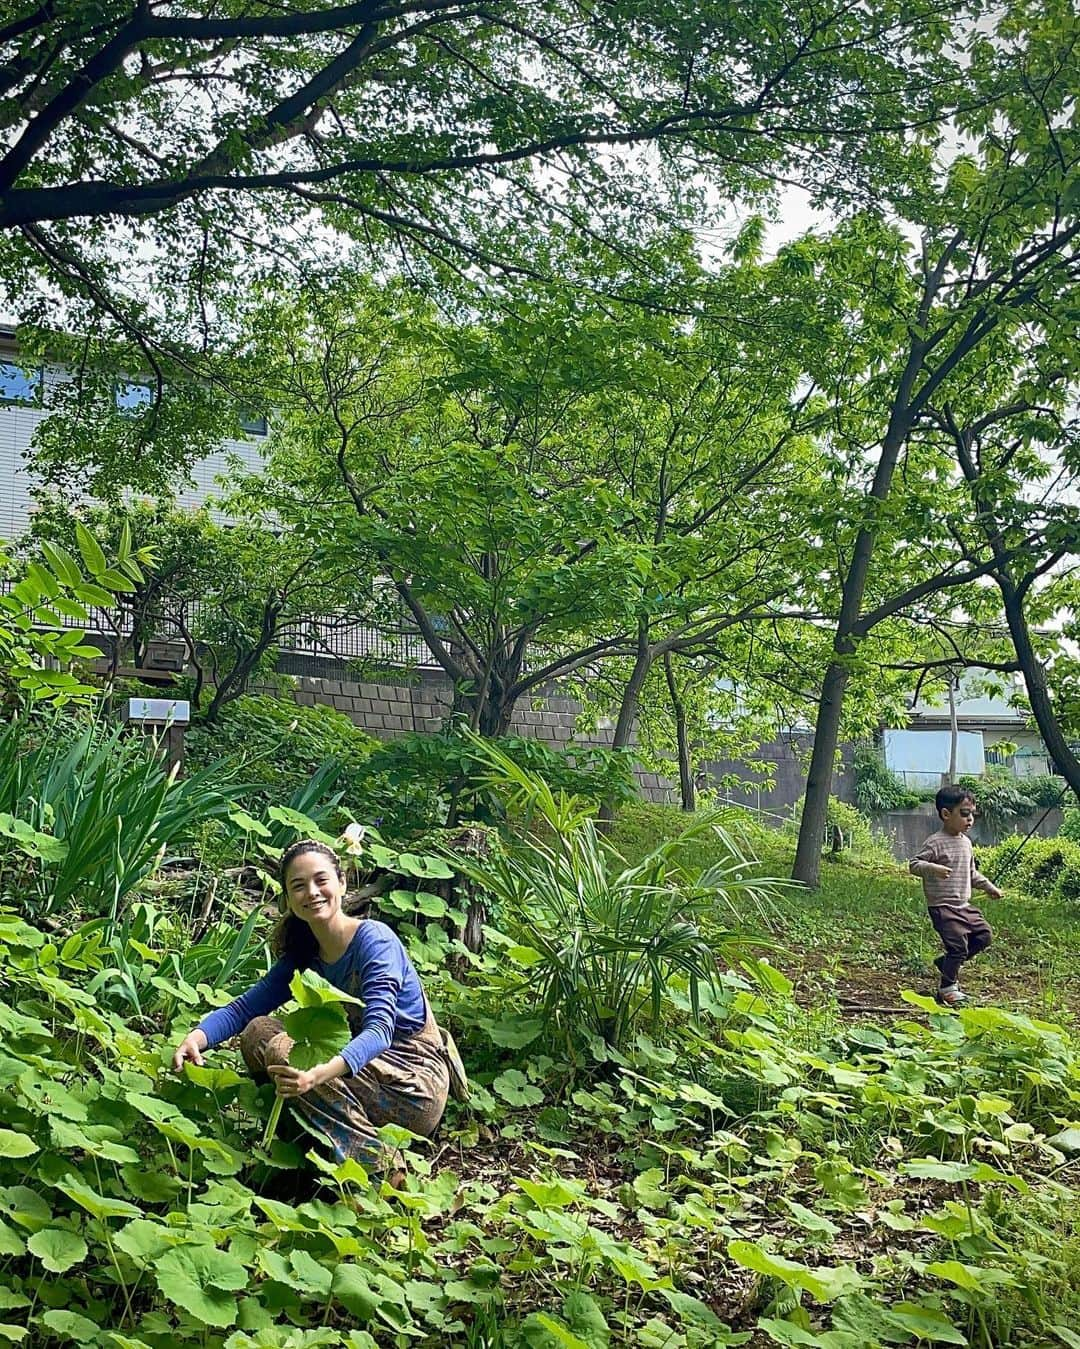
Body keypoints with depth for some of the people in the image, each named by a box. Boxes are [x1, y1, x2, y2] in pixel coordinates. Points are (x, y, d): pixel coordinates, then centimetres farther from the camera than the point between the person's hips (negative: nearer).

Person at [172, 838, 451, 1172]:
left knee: (283, 1051, -24)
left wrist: (320, 1073, -48)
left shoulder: (375, 941, -18)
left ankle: (377, 1164, -18)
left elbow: (380, 1029, -31)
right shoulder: (304, 955, 4)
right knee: (258, 1032, -2)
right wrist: (196, 1038, -21)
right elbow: (244, 1007, 1)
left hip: (416, 1085, -7)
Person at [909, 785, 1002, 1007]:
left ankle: (946, 962, 21)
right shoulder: (936, 843, -14)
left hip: (964, 906, 9)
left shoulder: (966, 842, 12)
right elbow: (914, 864, -19)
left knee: (984, 936, 8)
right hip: (943, 907, -9)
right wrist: (933, 868, -35)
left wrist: (989, 887, 23)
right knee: (958, 945, -11)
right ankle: (947, 987, 8)